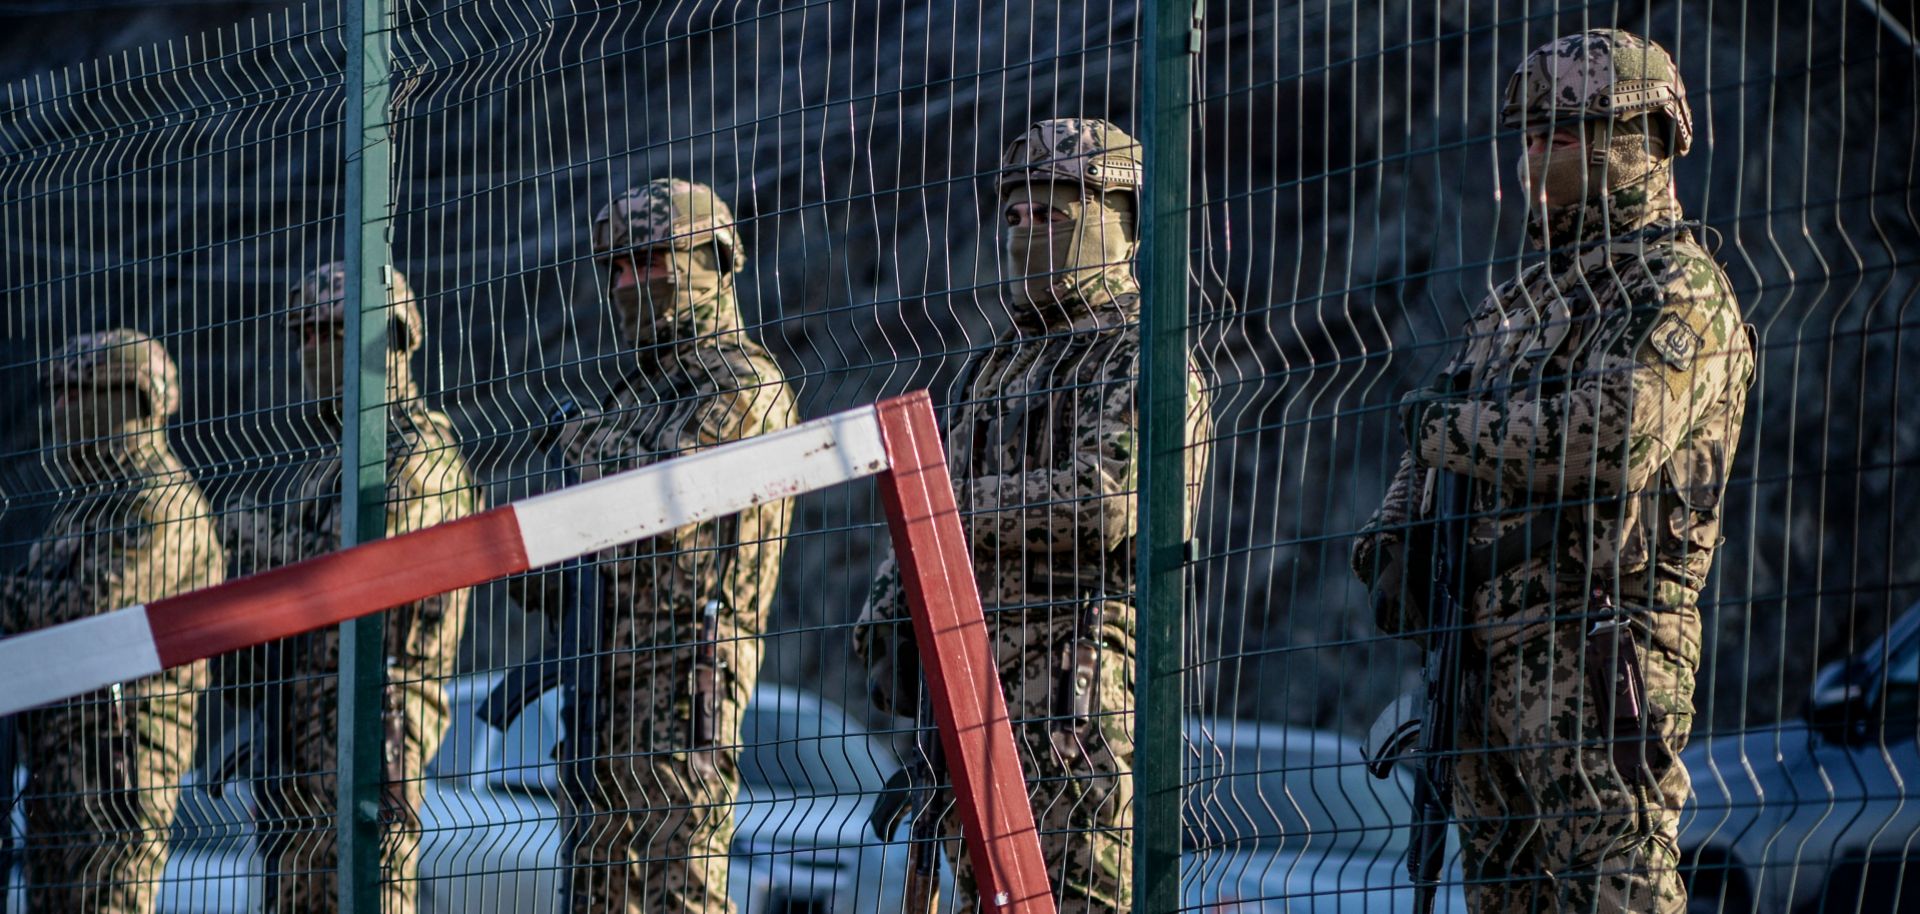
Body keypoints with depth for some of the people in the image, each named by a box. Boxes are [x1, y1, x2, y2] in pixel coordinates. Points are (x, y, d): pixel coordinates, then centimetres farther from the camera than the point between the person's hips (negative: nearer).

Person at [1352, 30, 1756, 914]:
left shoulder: (1679, 292, -7)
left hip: (1594, 642, -9)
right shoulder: (1526, 296, 22)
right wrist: (1392, 541, 5)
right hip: (1493, 647, 9)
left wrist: (1448, 425, -9)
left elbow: (1607, 437, -23)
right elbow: (1432, 451, 26)